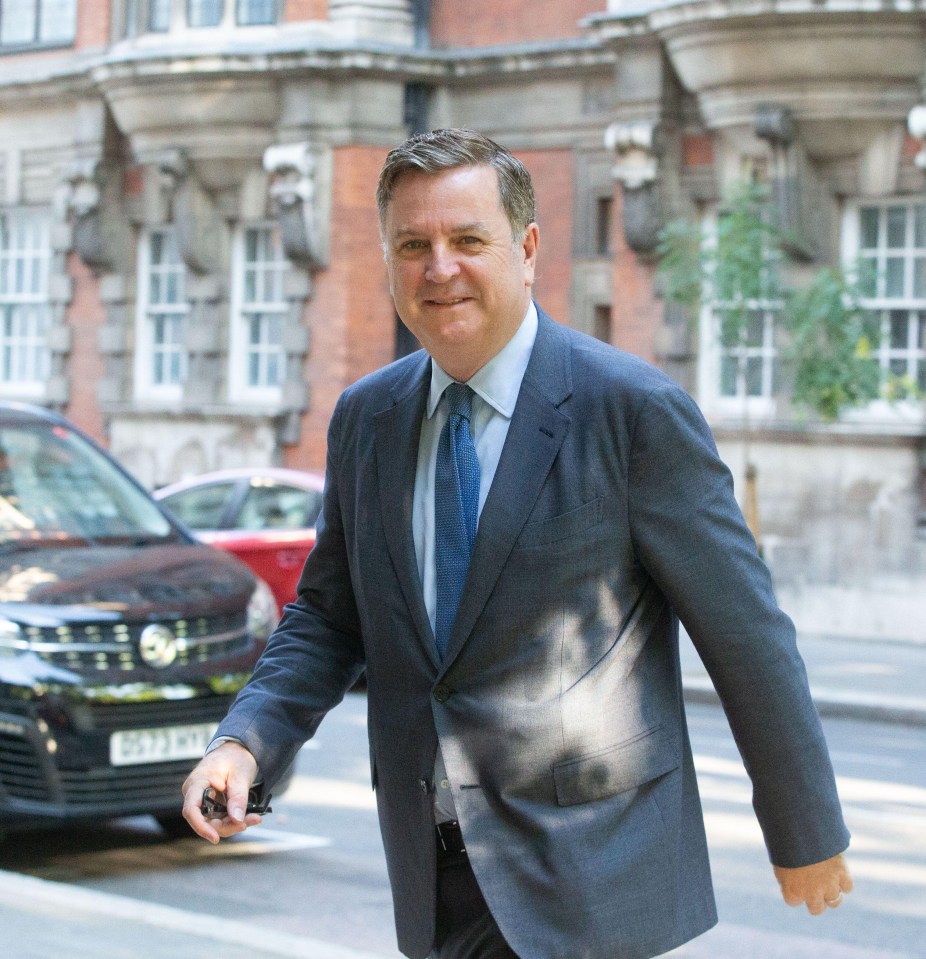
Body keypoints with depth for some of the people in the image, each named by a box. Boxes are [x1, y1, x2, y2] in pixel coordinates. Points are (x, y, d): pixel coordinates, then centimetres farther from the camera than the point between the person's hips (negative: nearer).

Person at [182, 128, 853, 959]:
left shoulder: (636, 409, -12)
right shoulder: (366, 419, 6)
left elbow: (746, 638, -7)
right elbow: (329, 616, 13)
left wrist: (807, 836, -1)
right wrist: (246, 744, -6)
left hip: (583, 882, -6)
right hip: (435, 874, 6)